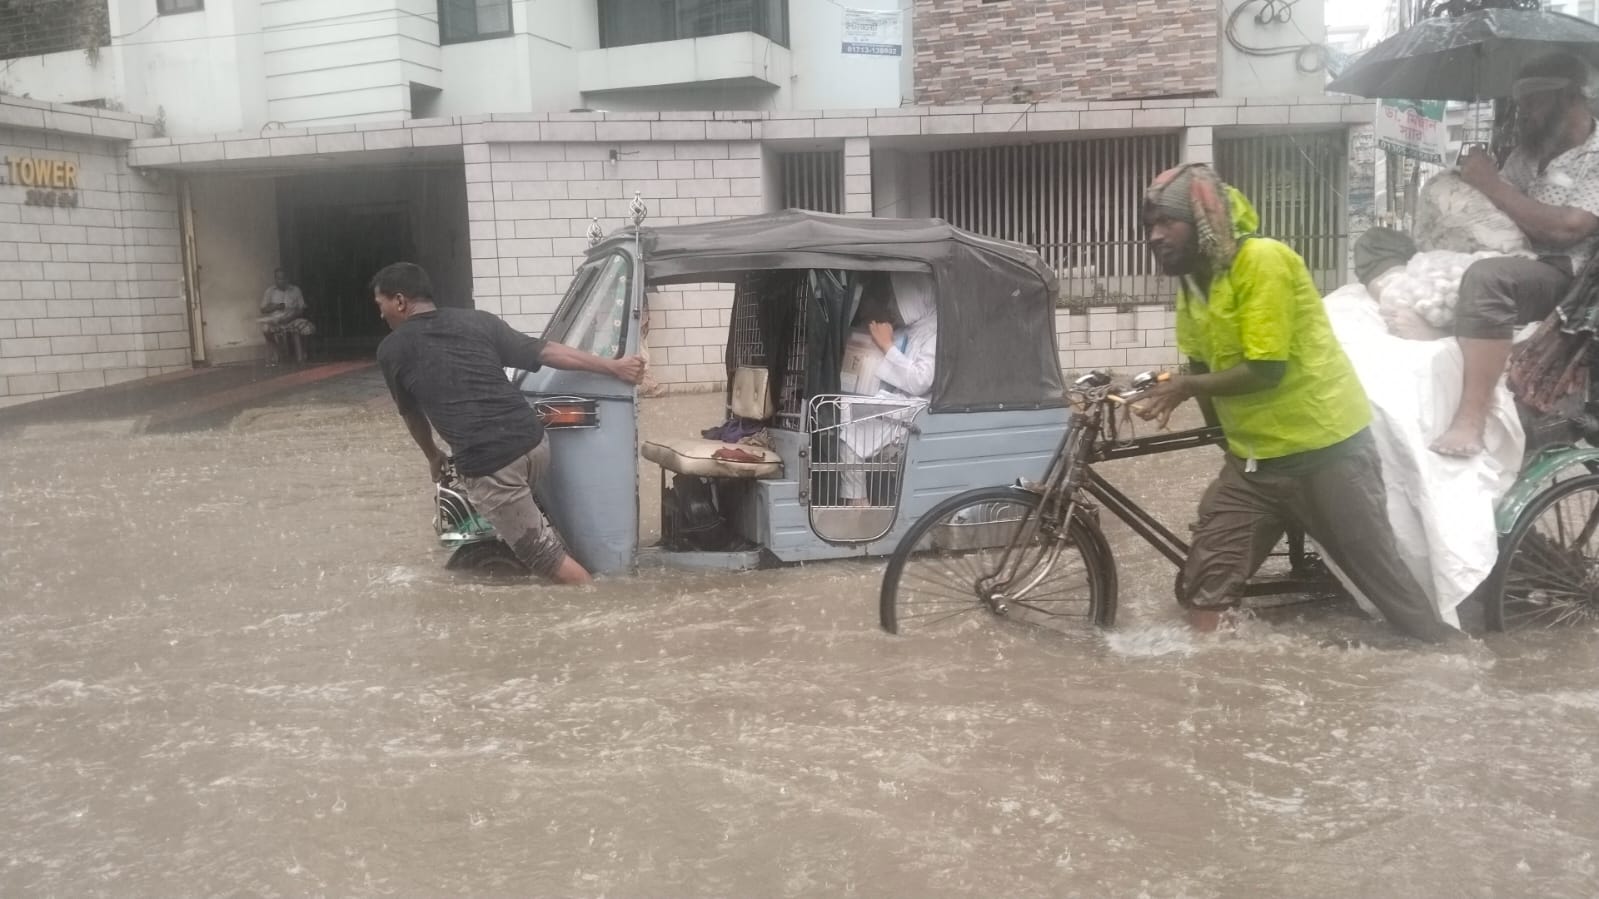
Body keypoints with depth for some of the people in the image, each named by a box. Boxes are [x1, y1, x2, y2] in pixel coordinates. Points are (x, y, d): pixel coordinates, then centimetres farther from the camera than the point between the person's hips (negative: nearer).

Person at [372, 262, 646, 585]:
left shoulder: (391, 350, 6)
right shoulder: (477, 320, 14)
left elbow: (410, 413, 20)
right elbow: (544, 352, 10)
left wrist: (433, 457, 38)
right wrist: (613, 367, 14)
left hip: (488, 466, -6)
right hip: (535, 442, 6)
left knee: (543, 554, 5)